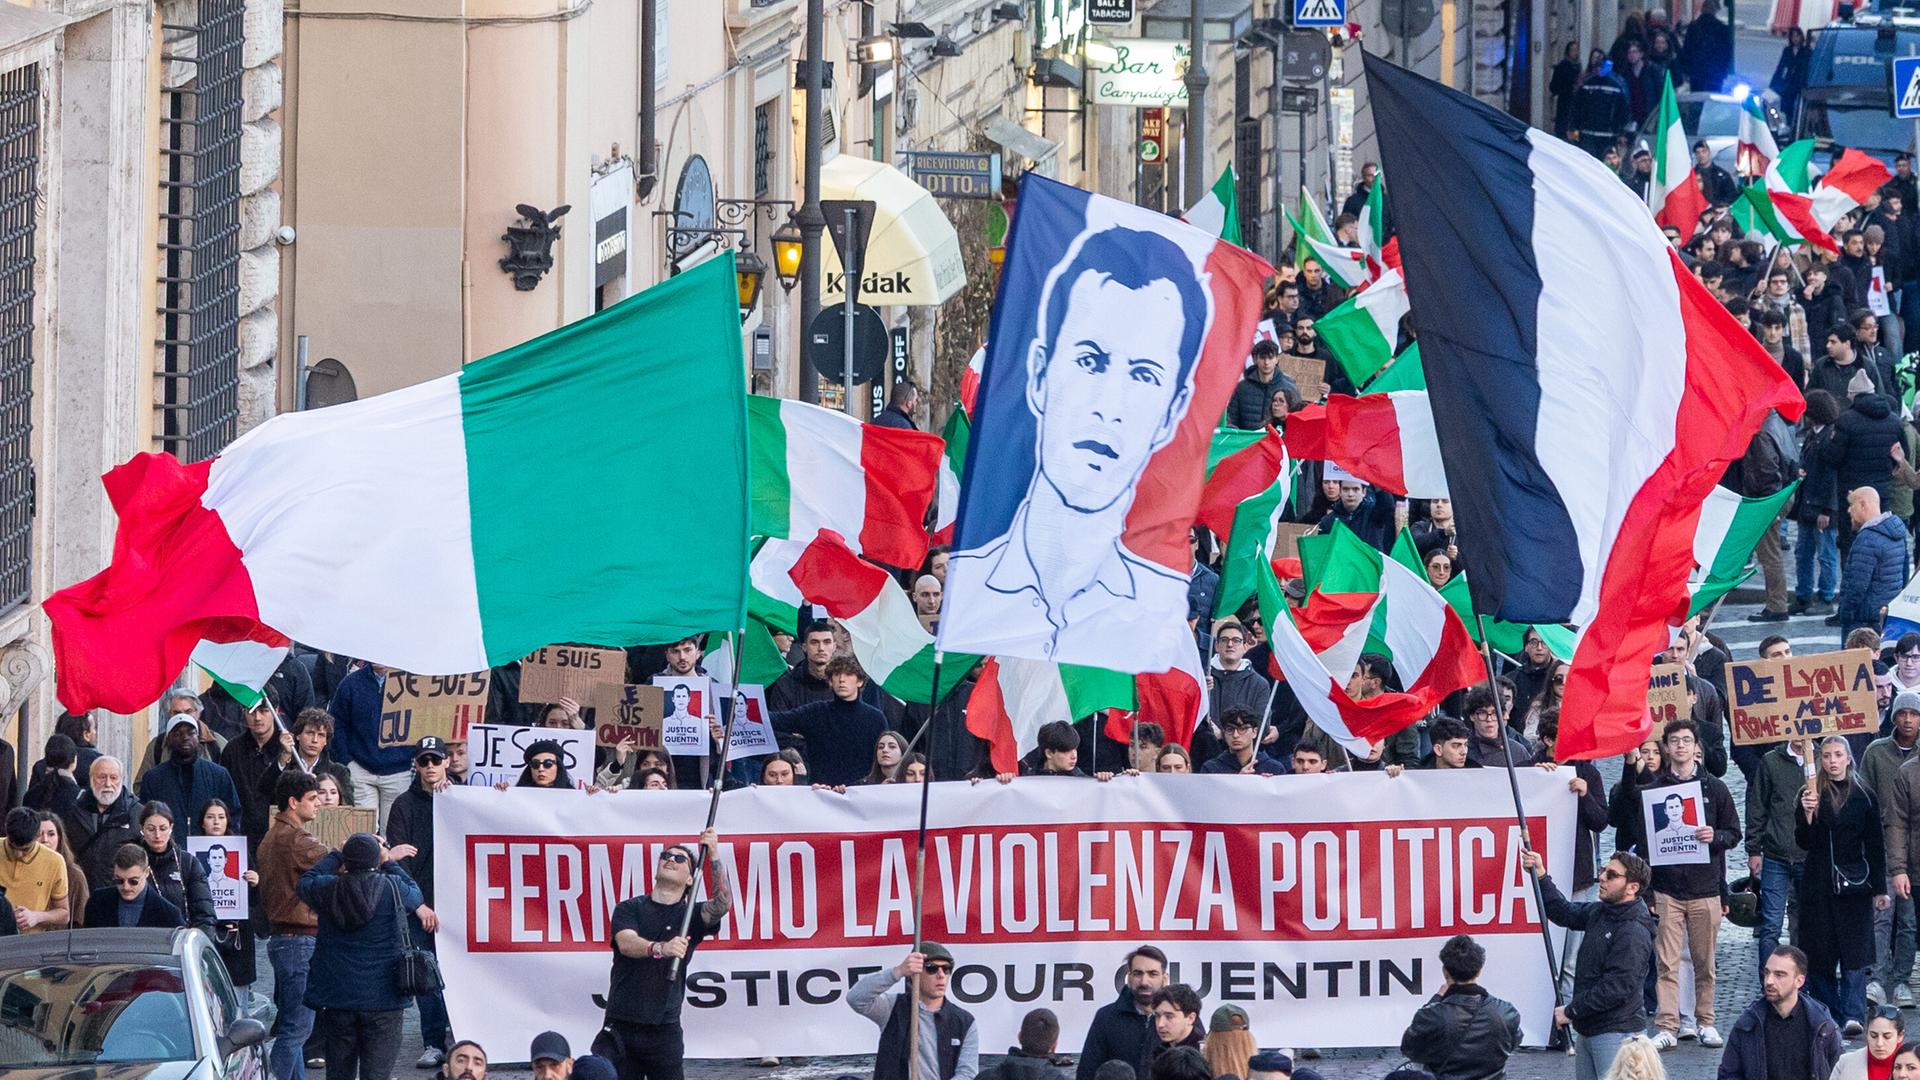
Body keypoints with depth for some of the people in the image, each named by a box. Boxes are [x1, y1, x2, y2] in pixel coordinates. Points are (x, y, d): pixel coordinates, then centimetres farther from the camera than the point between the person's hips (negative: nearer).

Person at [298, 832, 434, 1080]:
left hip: (336, 999, 2)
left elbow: (306, 883, 20)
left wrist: (336, 855, 28)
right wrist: (388, 862, 23)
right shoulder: (392, 888, -9)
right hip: (382, 999, -2)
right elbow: (415, 895, 14)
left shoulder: (328, 890, -4)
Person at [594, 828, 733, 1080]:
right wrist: (659, 948, -35)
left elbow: (722, 904, -12)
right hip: (620, 1028, 0)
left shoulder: (690, 916, 8)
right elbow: (626, 943, -14)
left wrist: (714, 856, -21)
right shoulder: (630, 909, 6)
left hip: (664, 1030, 0)